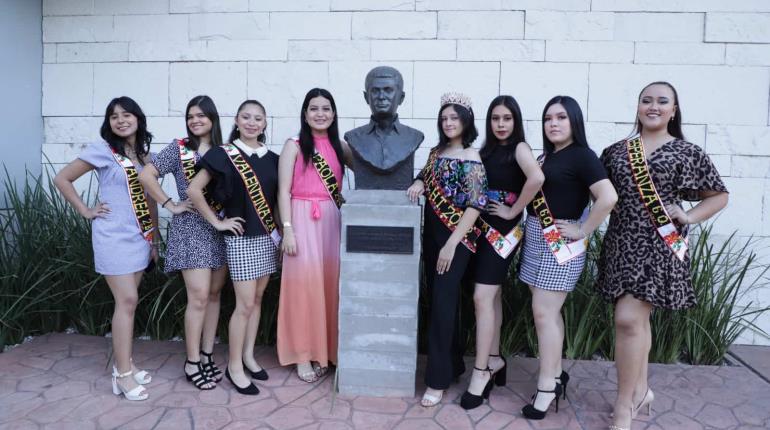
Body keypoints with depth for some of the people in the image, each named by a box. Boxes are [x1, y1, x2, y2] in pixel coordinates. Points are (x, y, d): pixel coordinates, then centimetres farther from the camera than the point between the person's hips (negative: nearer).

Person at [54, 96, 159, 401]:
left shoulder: (144, 153, 11)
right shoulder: (103, 150, -6)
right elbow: (62, 179, -4)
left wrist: (154, 239, 12)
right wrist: (86, 211, -6)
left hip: (140, 236, 6)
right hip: (114, 236, -6)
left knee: (128, 301, 12)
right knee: (127, 301, -7)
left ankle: (123, 363, 24)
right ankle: (123, 375, 3)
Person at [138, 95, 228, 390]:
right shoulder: (179, 148, -1)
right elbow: (145, 175, -7)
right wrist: (171, 205, -8)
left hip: (220, 228, 4)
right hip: (191, 228, -4)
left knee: (214, 294, 9)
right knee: (199, 297, -7)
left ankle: (207, 356, 21)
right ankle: (192, 363, 7)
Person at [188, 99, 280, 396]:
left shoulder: (272, 158, 7)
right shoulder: (223, 155, -6)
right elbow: (194, 190, -8)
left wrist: (281, 230, 5)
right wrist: (217, 222, -9)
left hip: (268, 236, 5)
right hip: (241, 238, -5)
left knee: (258, 298, 12)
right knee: (245, 304, -3)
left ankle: (248, 356, 27)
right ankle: (234, 366, 13)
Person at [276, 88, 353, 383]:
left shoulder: (339, 145, 12)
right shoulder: (294, 145, 1)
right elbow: (284, 191, -3)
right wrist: (287, 229, -11)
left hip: (332, 221, 4)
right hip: (303, 220, -4)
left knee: (330, 283, 7)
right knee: (304, 284, -1)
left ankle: (326, 350, 22)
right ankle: (303, 353, 13)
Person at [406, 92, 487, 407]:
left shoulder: (471, 159, -10)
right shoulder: (436, 152, 11)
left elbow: (475, 206, -15)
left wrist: (452, 245, -19)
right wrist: (418, 183, 2)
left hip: (455, 238, -7)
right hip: (431, 234, 7)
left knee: (443, 303, -5)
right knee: (438, 300, 12)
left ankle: (438, 379, 6)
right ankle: (453, 363, 29)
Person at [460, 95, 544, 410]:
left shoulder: (519, 148, -8)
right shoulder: (486, 149, 12)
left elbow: (537, 178, -27)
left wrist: (513, 211, -19)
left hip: (503, 230, -6)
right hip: (482, 227, 7)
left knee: (482, 298, -9)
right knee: (491, 296, 13)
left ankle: (480, 371, 2)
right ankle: (495, 359, 26)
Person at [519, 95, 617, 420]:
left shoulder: (581, 155, -10)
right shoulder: (547, 156, 14)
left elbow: (608, 197, -22)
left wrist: (582, 230, -18)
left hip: (559, 242, -8)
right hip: (536, 238, 8)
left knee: (544, 312, -6)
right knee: (549, 311, 13)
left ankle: (547, 387, 5)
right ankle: (556, 376, 26)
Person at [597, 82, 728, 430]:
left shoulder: (688, 153, 2)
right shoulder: (615, 151, 10)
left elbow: (719, 195, 9)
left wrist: (689, 217, -5)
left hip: (658, 245, -4)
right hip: (622, 243, 4)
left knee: (628, 319, -13)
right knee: (638, 319, 13)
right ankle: (641, 390, 31)